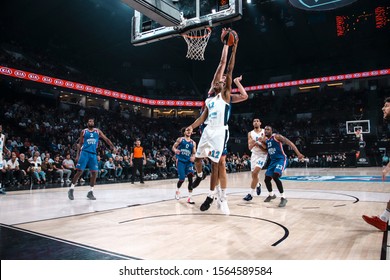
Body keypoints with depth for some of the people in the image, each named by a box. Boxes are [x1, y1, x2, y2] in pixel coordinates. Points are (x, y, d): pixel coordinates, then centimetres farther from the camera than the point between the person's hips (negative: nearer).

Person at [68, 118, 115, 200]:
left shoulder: (97, 131, 10)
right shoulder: (84, 131, 6)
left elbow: (106, 139, 7)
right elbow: (80, 144, 8)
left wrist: (112, 146, -6)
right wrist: (77, 155, 2)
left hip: (93, 154, 3)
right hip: (84, 153, -3)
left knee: (94, 172, -2)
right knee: (79, 171, -7)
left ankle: (90, 192, 8)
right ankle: (71, 189, 7)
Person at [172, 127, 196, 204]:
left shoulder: (193, 143, 12)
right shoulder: (180, 139, 5)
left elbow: (194, 153, 11)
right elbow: (173, 147, 4)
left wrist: (193, 157, -12)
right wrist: (175, 150, -19)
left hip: (188, 161, 3)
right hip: (180, 161, -2)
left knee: (190, 178, -14)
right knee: (182, 179, -7)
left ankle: (190, 197, -8)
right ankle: (177, 190, 27)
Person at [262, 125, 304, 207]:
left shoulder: (276, 136, -13)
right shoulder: (265, 140, 9)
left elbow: (289, 143, -20)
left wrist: (298, 153, -32)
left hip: (281, 159, -8)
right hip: (273, 161, 8)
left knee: (275, 177, -27)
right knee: (267, 179, 9)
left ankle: (283, 198, -16)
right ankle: (271, 195, 36)